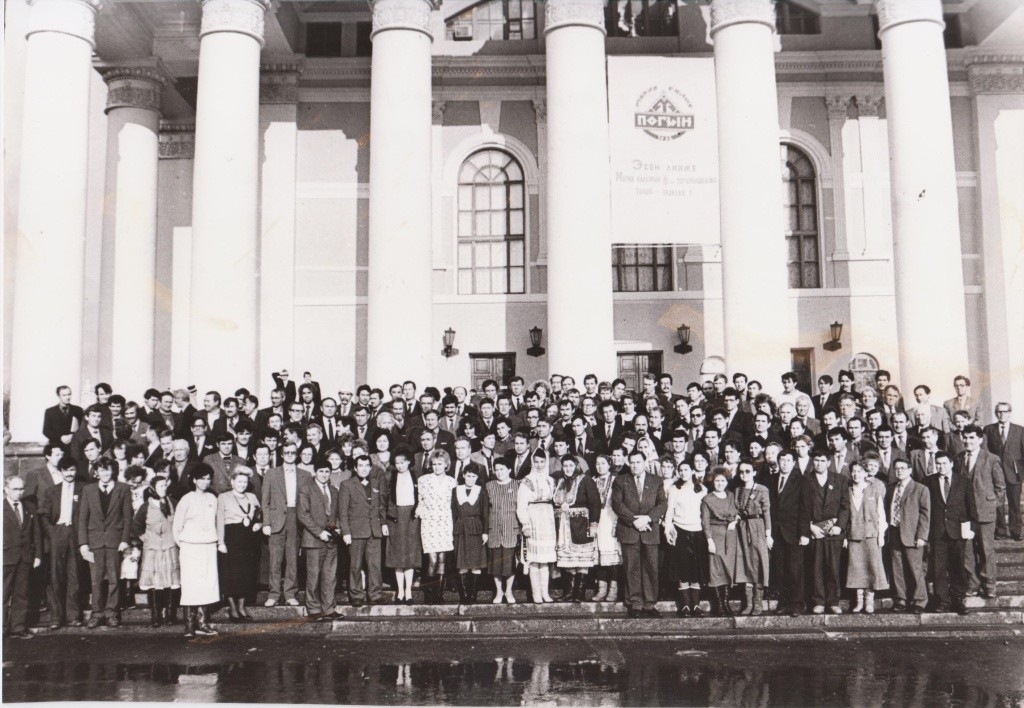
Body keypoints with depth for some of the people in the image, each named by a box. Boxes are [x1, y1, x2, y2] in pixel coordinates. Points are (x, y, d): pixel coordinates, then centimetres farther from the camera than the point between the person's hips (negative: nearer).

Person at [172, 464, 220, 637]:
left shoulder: (212, 499, 8)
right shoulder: (187, 500, -4)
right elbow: (177, 526, 1)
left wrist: (213, 539, 9)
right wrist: (182, 545, 4)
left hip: (209, 547, 4)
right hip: (190, 547, -4)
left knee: (207, 583, 2)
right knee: (190, 585, -4)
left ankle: (201, 623, 8)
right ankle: (189, 624, 0)